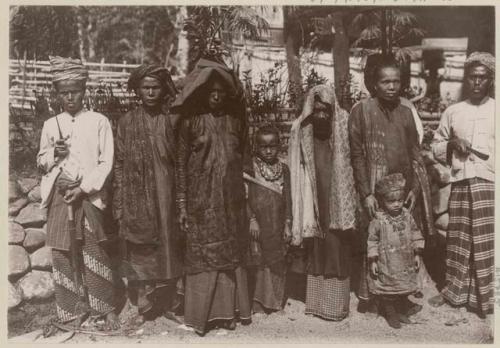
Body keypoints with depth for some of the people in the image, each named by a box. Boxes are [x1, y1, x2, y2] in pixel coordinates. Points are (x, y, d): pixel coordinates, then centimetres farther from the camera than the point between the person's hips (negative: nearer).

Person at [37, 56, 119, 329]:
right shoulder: (50, 125, 9)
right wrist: (53, 154, -6)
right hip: (59, 196, 3)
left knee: (95, 253, -3)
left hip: (90, 195, -3)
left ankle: (106, 308, 9)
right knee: (64, 253, 4)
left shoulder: (99, 122, 0)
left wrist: (82, 188, -12)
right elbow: (41, 162, 16)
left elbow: (106, 163, -4)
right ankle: (75, 307, 17)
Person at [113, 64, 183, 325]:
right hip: (138, 199, 0)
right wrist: (119, 205, -2)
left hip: (167, 198, 1)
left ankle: (168, 304, 23)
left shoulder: (172, 121, 2)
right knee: (141, 253, 5)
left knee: (169, 251, 8)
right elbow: (119, 165, 2)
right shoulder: (127, 122, 2)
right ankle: (144, 307, 18)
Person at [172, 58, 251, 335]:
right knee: (202, 256, 2)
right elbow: (181, 164, -1)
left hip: (231, 203, 3)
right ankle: (202, 314, 14)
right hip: (202, 202, -2)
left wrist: (245, 196, 7)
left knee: (230, 255, 7)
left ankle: (227, 311, 19)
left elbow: (244, 160, 11)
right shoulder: (191, 121, -1)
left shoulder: (235, 120, 6)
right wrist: (182, 204, -4)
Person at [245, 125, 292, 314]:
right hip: (258, 224, -3)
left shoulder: (283, 169, 6)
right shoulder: (251, 167, -3)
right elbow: (245, 195, -7)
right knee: (258, 264, -1)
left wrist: (287, 224, 2)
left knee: (277, 263, 9)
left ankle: (274, 302, 21)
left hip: (277, 226, 3)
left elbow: (287, 198, 6)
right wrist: (252, 219, -14)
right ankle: (257, 304, 9)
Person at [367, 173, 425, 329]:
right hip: (387, 263, -4)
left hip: (405, 262, 4)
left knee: (403, 288, 17)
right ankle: (390, 314, 27)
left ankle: (398, 310, 38)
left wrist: (417, 254, 6)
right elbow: (372, 240, -9)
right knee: (388, 290, 7)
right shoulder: (378, 220, -15)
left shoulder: (407, 215, -1)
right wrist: (373, 261, -10)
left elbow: (415, 234, 8)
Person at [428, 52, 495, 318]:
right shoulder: (453, 112, 12)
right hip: (460, 183, 2)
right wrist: (452, 144, -2)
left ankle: (487, 299, 10)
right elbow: (435, 146, 17)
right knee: (458, 239, 9)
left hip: (489, 184, -2)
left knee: (486, 241, -2)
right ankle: (454, 290, 23)